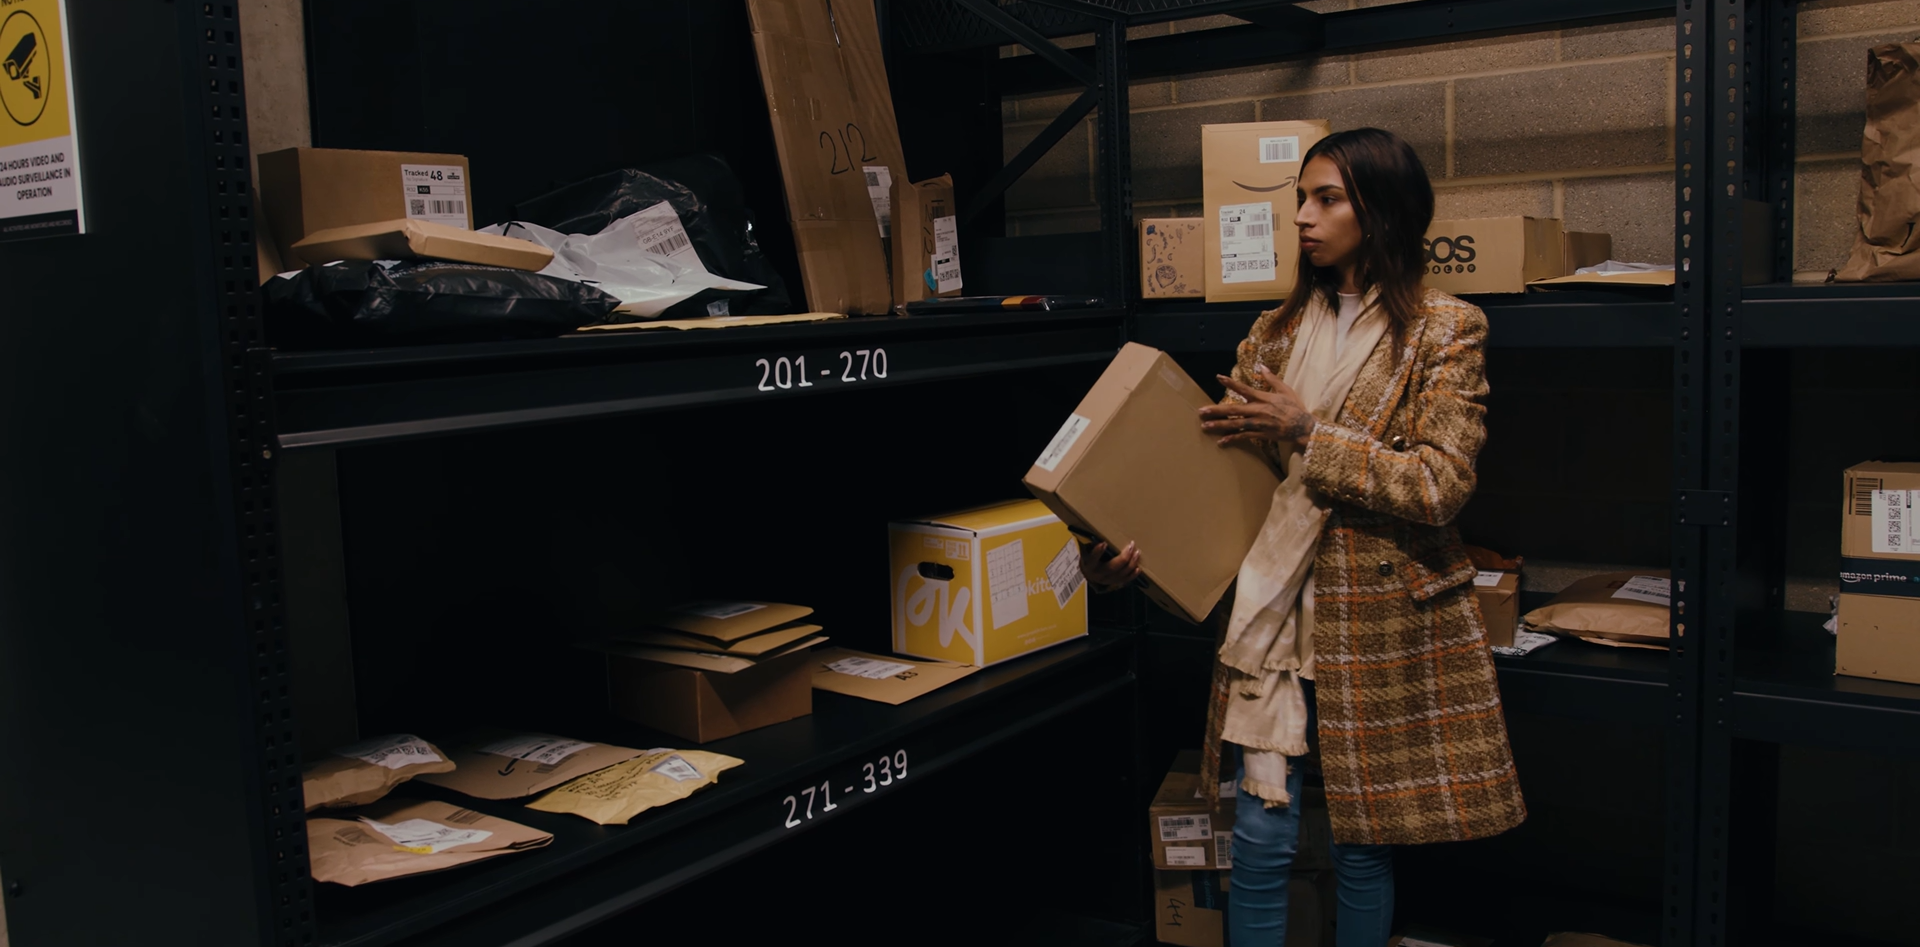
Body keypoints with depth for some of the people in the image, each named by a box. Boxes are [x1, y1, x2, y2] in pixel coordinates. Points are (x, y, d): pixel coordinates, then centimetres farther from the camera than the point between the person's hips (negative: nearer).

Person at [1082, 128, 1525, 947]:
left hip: (1385, 623, -3)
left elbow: (1440, 486, -13)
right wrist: (1135, 549, -12)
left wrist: (1307, 434, -17)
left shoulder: (1445, 331, -3)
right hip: (1277, 610, 3)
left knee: (1363, 842, 9)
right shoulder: (1277, 332, 10)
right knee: (1261, 839, 2)